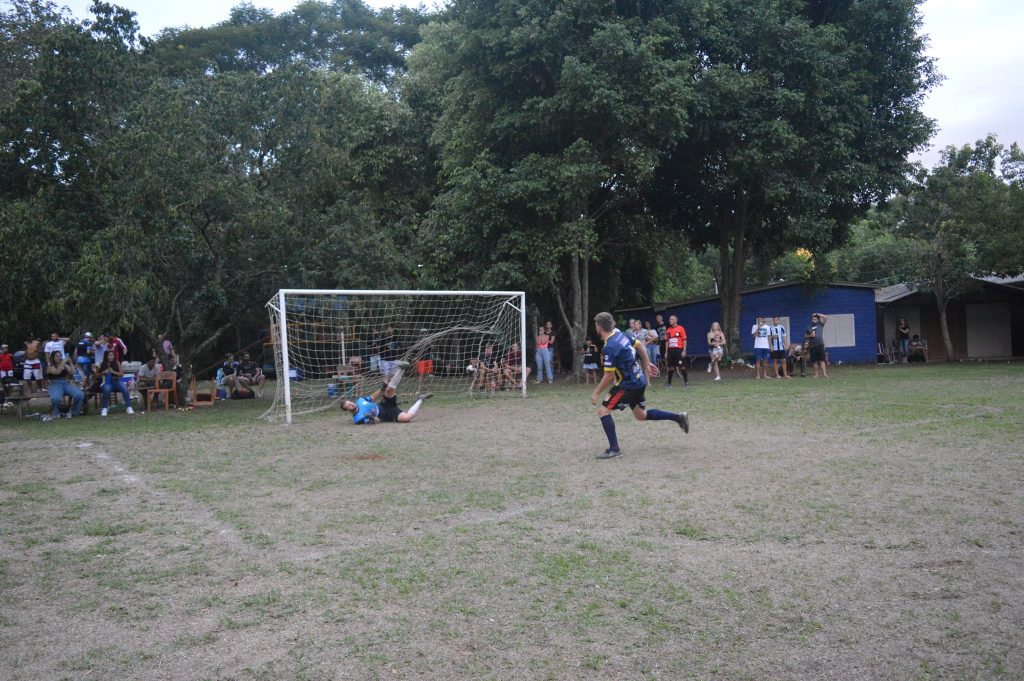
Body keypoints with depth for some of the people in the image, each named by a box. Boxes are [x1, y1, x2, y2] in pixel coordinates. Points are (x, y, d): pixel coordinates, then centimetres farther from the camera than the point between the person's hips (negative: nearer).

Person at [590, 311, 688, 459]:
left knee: (603, 411, -6)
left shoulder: (609, 348, -24)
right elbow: (640, 346, 13)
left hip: (628, 385, -9)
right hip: (639, 381, 9)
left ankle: (614, 449, -6)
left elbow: (609, 376, -22)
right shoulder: (620, 334, 1)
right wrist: (647, 363, 25)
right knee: (641, 415, 23)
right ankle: (678, 417, 23)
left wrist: (596, 393, -12)